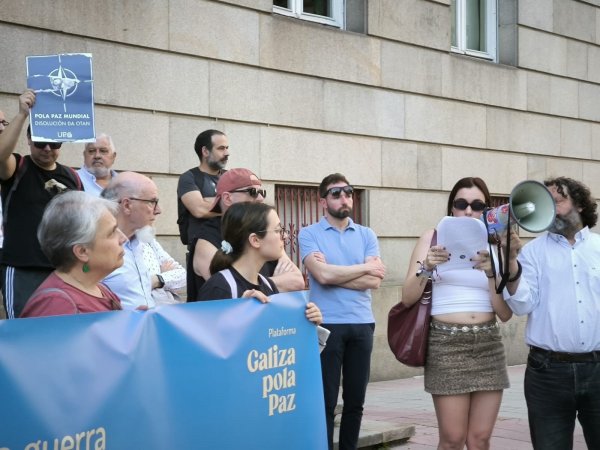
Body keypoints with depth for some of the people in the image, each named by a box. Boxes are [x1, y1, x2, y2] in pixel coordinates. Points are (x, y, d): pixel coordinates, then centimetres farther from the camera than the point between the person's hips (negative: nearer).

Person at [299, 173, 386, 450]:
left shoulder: (367, 235, 10)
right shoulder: (309, 234, 0)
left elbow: (374, 281, -2)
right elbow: (323, 275, -15)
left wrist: (334, 273, -9)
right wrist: (364, 267, -4)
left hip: (362, 325, 4)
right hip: (327, 325, -3)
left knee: (355, 401, 9)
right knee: (326, 401, 0)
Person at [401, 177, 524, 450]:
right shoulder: (434, 238, 4)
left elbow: (505, 313, 1)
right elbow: (407, 299, -2)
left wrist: (491, 273, -12)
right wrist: (426, 269, -19)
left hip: (489, 345, 3)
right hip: (446, 343, -3)